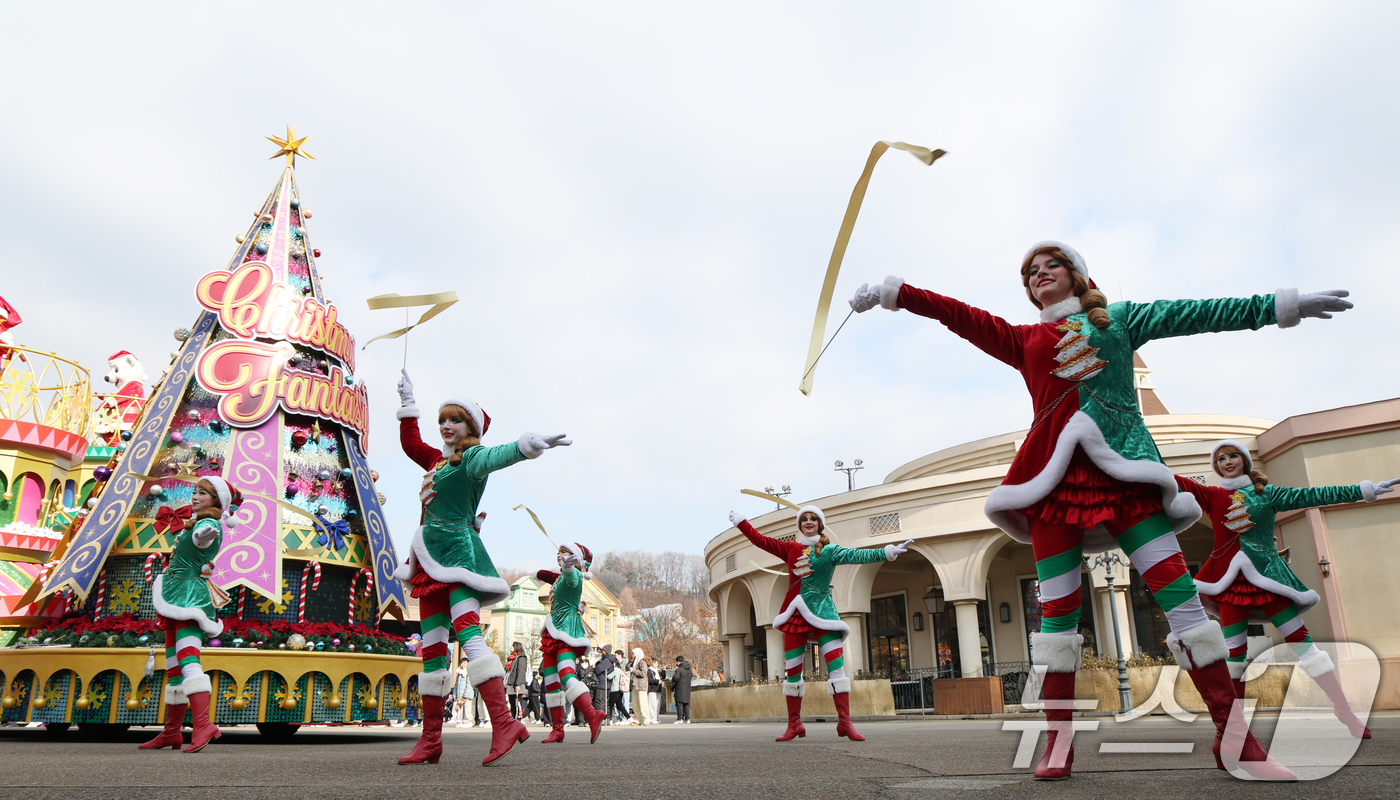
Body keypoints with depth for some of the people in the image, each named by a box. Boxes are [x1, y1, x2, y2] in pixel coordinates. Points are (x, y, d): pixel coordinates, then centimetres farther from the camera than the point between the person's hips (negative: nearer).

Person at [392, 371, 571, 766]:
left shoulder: (470, 457, -6)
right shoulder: (438, 459, 18)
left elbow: (493, 457, -28)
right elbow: (410, 444, 36)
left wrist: (528, 444, -50)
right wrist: (408, 403, 36)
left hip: (457, 551, -8)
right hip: (432, 558, 9)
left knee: (467, 634, -22)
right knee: (431, 647, 8)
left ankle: (504, 723, -26)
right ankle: (430, 740, 14)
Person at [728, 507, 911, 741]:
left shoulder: (829, 550, 3)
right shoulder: (790, 549, 12)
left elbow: (856, 555, -11)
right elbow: (760, 540, 16)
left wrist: (887, 552, -24)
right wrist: (740, 522, 21)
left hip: (821, 611, -3)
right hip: (796, 613, 3)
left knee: (836, 665, -13)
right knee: (792, 670, 4)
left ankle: (845, 722, -10)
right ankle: (794, 724, 14)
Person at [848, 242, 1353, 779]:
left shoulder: (1118, 319, 20)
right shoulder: (1023, 340, 21)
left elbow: (1188, 314, 15)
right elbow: (960, 316, 14)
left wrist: (1280, 305, 11)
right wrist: (893, 293, 8)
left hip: (1120, 463, -1)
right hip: (1056, 468, 1)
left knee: (1175, 585, -10)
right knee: (1057, 605, -3)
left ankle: (1236, 739, -5)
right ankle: (1059, 742, 2)